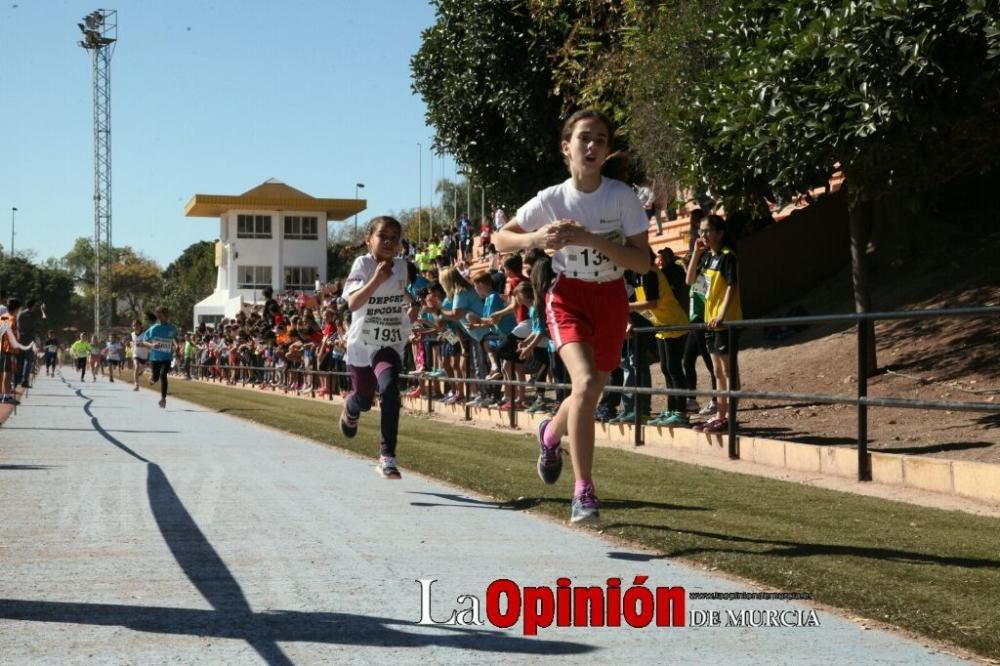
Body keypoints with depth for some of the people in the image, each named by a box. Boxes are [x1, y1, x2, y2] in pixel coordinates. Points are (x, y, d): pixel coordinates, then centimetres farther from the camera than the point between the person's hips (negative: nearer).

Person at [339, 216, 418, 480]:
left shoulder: (401, 266, 0)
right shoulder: (363, 264, -14)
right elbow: (353, 303, -27)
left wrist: (411, 308, 5)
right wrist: (376, 279, -38)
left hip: (390, 343, 1)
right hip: (362, 342, -1)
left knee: (389, 388, -25)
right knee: (364, 399, 15)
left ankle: (387, 455, -21)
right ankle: (350, 409, 57)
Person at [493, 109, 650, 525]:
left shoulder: (622, 196, -11)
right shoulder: (552, 199, -9)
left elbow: (643, 261, -14)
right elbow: (501, 239, 2)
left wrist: (591, 239, -24)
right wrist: (536, 238, -18)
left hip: (611, 301, 2)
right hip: (569, 297, -2)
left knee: (590, 392, 11)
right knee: (586, 382, -25)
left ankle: (551, 433, 48)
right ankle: (584, 492, -21)